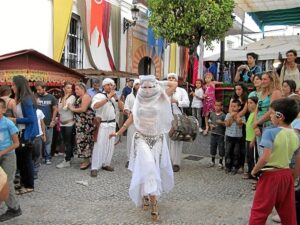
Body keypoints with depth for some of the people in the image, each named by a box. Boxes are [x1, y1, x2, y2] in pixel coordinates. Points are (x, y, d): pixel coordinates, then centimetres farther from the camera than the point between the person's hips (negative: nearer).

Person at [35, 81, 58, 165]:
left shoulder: (51, 97, 1)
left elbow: (55, 109, 3)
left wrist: (53, 120, -3)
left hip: (48, 123, 0)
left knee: (48, 141, 7)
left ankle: (47, 158, 15)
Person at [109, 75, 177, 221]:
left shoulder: (160, 98, -3)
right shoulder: (139, 102, 2)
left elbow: (174, 84, -9)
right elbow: (131, 118, 12)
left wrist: (158, 83, 0)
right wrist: (119, 132, 16)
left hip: (158, 139, 0)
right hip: (142, 138, 0)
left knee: (153, 168, 6)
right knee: (148, 166, -17)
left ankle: (147, 195, 27)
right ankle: (153, 203, -11)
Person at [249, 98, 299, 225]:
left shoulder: (270, 132, -18)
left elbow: (265, 158, -24)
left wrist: (254, 170, -12)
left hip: (270, 175, -6)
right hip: (287, 174, 6)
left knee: (259, 211, 6)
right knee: (288, 213, 18)